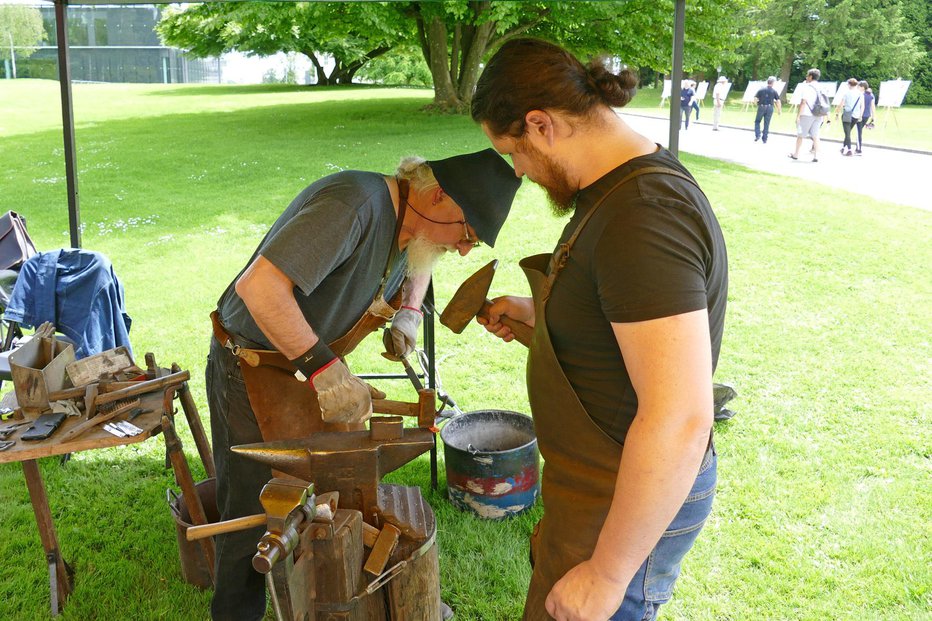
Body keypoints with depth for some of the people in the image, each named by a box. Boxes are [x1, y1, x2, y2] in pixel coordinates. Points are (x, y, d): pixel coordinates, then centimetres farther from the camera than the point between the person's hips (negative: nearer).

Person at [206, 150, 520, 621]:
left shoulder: (408, 223, -1)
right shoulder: (355, 204, -30)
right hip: (254, 368, -8)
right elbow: (259, 284, -38)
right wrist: (324, 369, -38)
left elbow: (417, 266, 25)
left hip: (315, 370, 8)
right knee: (258, 515, 4)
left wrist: (408, 314, 5)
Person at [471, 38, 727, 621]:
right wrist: (532, 311, 19)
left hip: (637, 502, -10)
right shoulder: (623, 182, 3)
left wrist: (607, 573, -27)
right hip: (600, 475, 10)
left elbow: (680, 420, -34)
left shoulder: (642, 217, -30)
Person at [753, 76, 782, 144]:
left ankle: (757, 135, 0)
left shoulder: (761, 89, -2)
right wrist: (779, 110, 8)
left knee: (757, 121, 16)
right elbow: (778, 101, -4)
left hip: (761, 107, 0)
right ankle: (764, 139, 12)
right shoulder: (774, 91, -2)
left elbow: (755, 99, -5)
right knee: (766, 124, 8)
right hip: (770, 108, 0)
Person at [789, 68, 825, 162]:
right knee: (815, 135, 6)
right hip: (818, 115, 6)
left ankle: (796, 154, 16)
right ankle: (816, 155, -1)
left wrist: (798, 115, -12)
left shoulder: (807, 87, -9)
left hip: (807, 114, -5)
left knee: (800, 134, 8)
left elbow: (803, 102, -15)